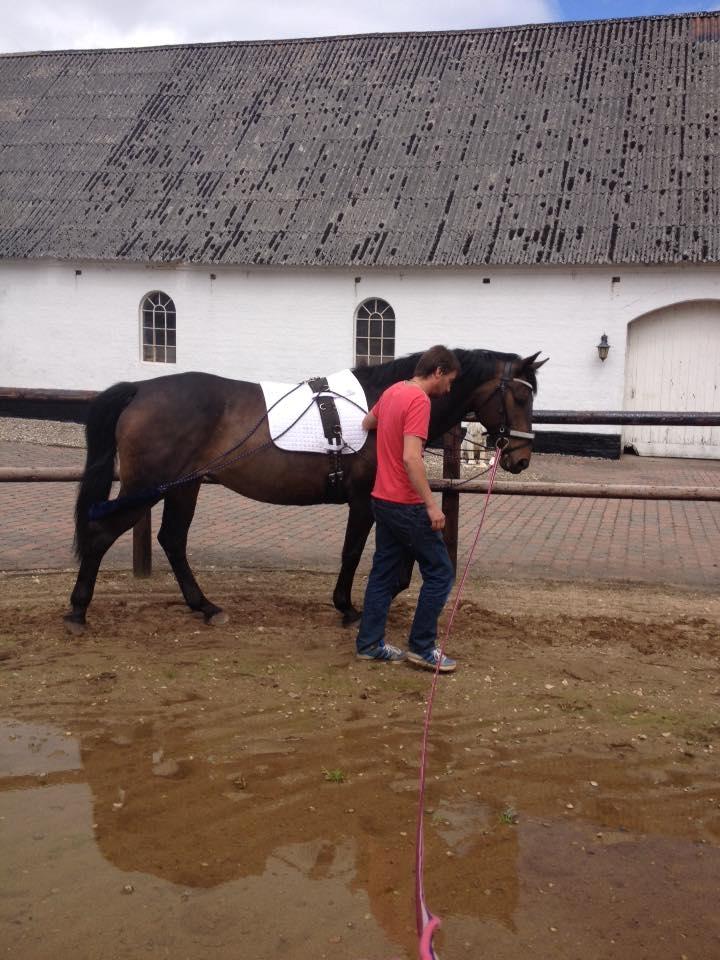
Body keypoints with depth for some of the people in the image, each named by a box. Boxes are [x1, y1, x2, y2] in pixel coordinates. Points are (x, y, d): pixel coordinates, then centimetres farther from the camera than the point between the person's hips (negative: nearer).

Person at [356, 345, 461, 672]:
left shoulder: (393, 391, 9)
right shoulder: (419, 400, -18)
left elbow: (367, 423, 29)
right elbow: (411, 457, -27)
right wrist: (432, 505, -25)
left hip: (383, 499, 9)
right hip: (406, 505, -9)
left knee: (383, 572, 14)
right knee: (440, 572, 1)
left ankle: (369, 644, 19)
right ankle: (421, 647, 6)